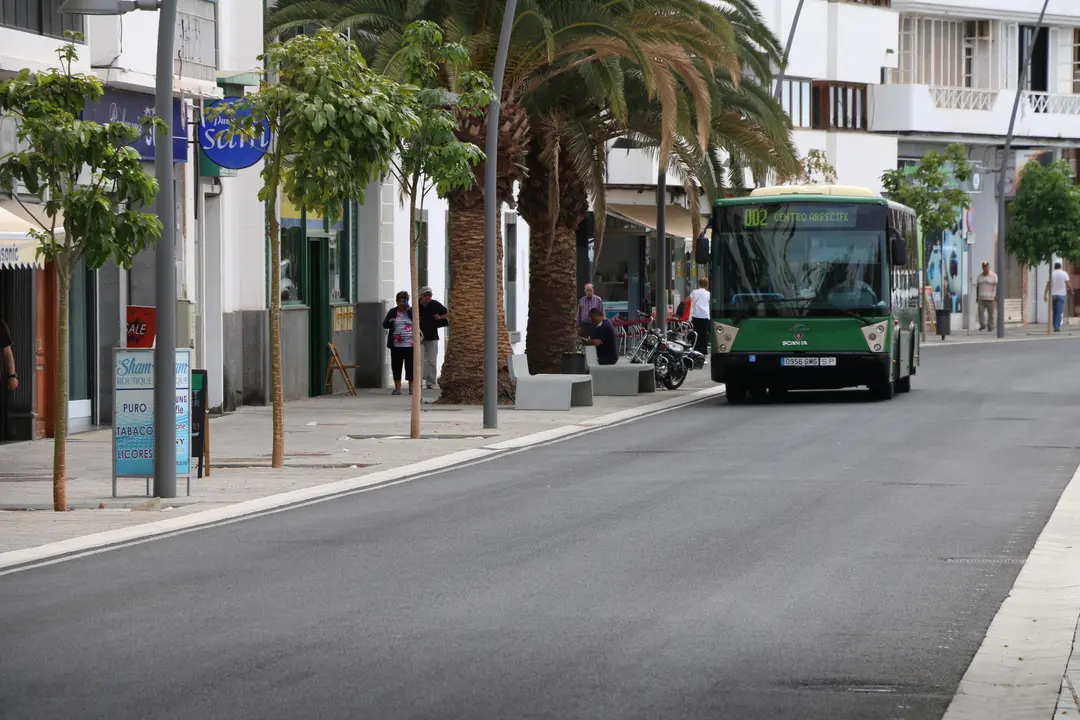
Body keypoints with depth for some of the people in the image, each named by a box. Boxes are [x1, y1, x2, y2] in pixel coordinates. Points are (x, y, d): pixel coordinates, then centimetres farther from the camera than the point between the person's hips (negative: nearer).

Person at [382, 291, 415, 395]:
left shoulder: (411, 311, 5)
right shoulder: (393, 312, 8)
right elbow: (384, 324, 4)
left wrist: (408, 310, -16)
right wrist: (389, 322, -18)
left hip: (409, 344, -2)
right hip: (396, 345, 2)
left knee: (410, 366, -2)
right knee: (396, 366, 2)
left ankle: (411, 388, 4)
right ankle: (397, 388, 8)